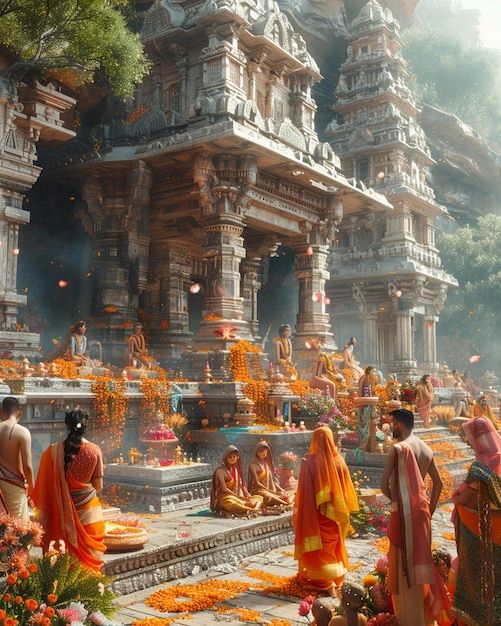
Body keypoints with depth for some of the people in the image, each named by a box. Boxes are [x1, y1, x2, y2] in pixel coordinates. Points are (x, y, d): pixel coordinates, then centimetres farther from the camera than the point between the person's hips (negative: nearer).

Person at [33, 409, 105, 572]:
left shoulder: (54, 451, -9)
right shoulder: (94, 450, -8)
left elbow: (44, 486, -5)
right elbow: (99, 486, -2)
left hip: (63, 511, 0)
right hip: (88, 509, 0)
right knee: (88, 553, 12)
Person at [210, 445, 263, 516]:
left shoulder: (237, 469, 15)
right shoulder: (221, 470, -7)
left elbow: (242, 485, 14)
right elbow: (224, 489, -15)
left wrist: (248, 496, -5)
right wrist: (239, 497, -20)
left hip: (239, 498, 8)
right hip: (225, 498, -7)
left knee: (259, 498, -5)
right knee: (230, 502, -42)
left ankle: (255, 509, -36)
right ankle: (252, 510, -44)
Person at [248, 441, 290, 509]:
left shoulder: (268, 464, 17)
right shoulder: (253, 465, -3)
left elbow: (272, 480, 16)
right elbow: (257, 483, -11)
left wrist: (281, 490, 0)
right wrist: (271, 491, -16)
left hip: (271, 491, 6)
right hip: (258, 491, -6)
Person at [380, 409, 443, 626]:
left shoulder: (397, 448, -13)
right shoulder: (427, 449, 9)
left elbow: (384, 484, -15)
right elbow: (438, 483, 16)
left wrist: (394, 500, 3)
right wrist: (430, 509, 19)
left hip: (404, 510, -7)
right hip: (422, 509, 7)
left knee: (404, 562, 1)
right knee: (419, 559, 17)